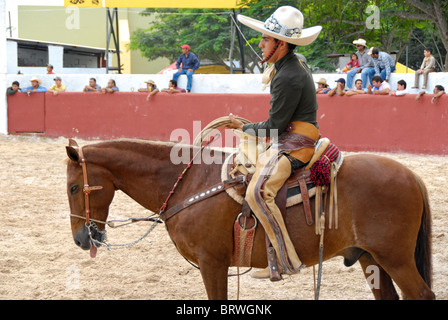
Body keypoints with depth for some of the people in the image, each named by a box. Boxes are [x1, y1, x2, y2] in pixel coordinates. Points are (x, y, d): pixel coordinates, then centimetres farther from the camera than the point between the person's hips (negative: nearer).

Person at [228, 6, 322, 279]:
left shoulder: (288, 78, -20)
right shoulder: (297, 66, 14)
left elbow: (274, 127, -18)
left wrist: (242, 127, -3)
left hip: (293, 148, -12)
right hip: (289, 142, 12)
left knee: (257, 193, -28)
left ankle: (287, 261, -28)